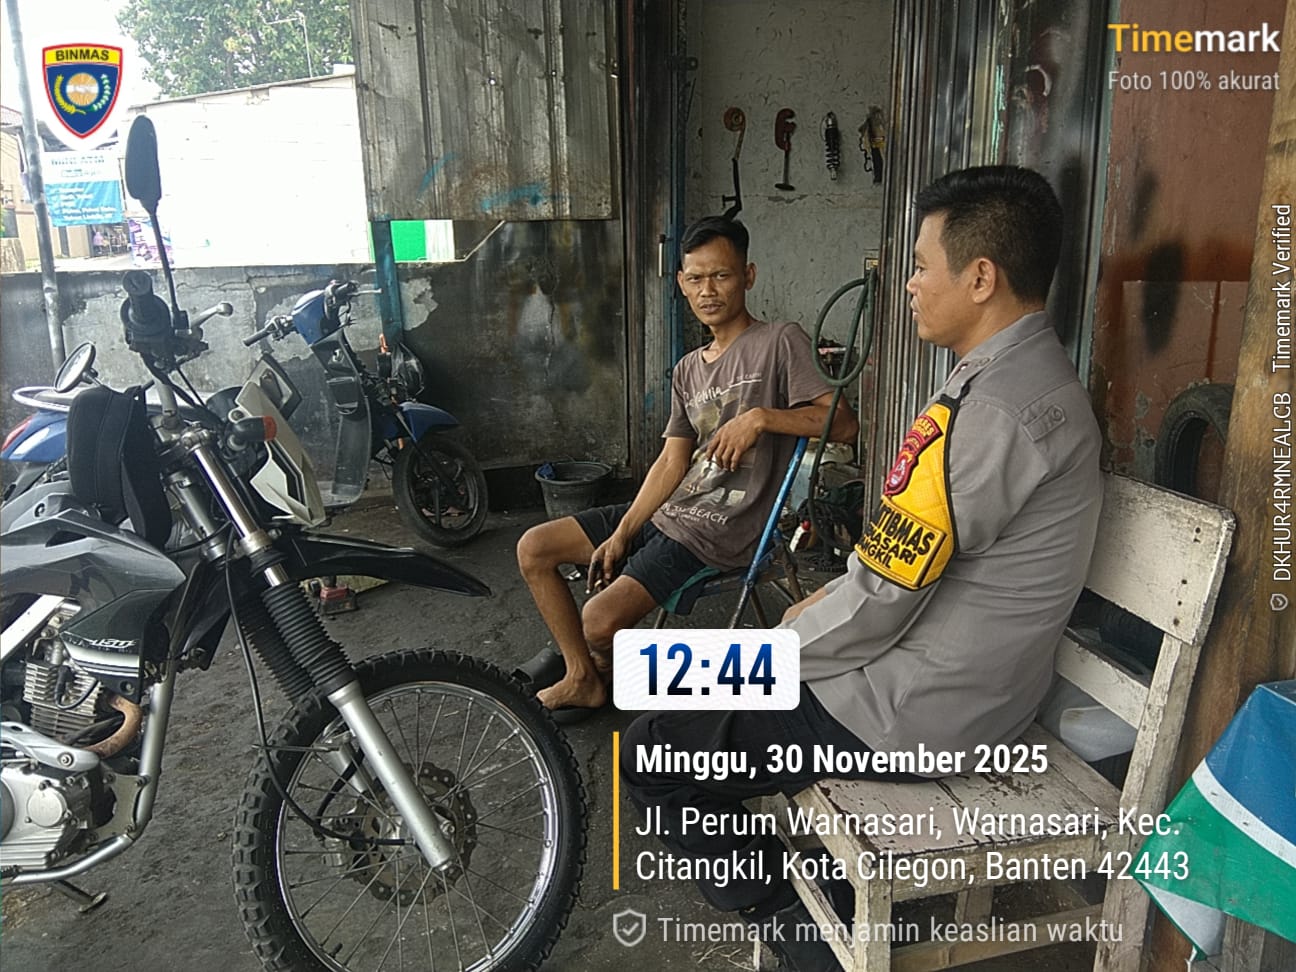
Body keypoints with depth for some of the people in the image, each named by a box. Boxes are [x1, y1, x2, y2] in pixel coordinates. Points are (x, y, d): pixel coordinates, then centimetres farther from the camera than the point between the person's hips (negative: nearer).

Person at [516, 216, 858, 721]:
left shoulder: (780, 342, -8)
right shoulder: (687, 370, 14)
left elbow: (843, 423, -16)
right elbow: (672, 462, 8)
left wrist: (760, 417, -29)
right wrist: (621, 535, -2)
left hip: (720, 531, -8)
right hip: (666, 510, 8)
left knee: (599, 622, -21)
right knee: (533, 549, 4)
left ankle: (599, 666, 19)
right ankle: (583, 678, 14)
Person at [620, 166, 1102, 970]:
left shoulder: (985, 409, -27)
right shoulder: (1035, 371, 5)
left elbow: (876, 609, -24)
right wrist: (826, 602, 7)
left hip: (918, 708, -10)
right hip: (975, 681, 10)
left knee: (654, 755, -4)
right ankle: (816, 906, 27)